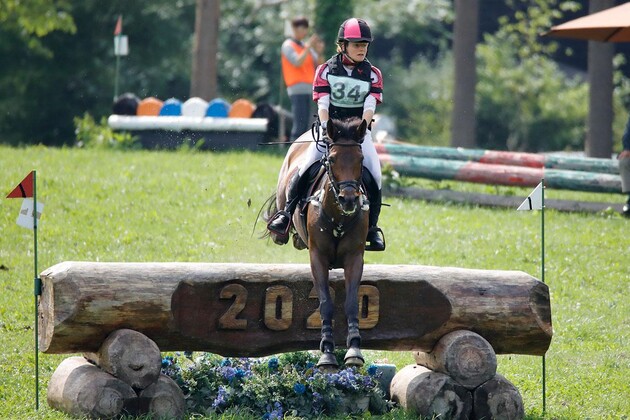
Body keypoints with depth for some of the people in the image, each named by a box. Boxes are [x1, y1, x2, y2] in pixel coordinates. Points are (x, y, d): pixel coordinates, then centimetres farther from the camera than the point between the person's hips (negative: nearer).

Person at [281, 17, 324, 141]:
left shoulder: (306, 46, 19)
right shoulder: (288, 46, -3)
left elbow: (319, 64, 13)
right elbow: (297, 62, -17)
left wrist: (319, 52, -6)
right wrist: (308, 47, -19)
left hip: (307, 89, 8)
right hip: (297, 88, -8)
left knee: (304, 125, 6)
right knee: (299, 123, -15)